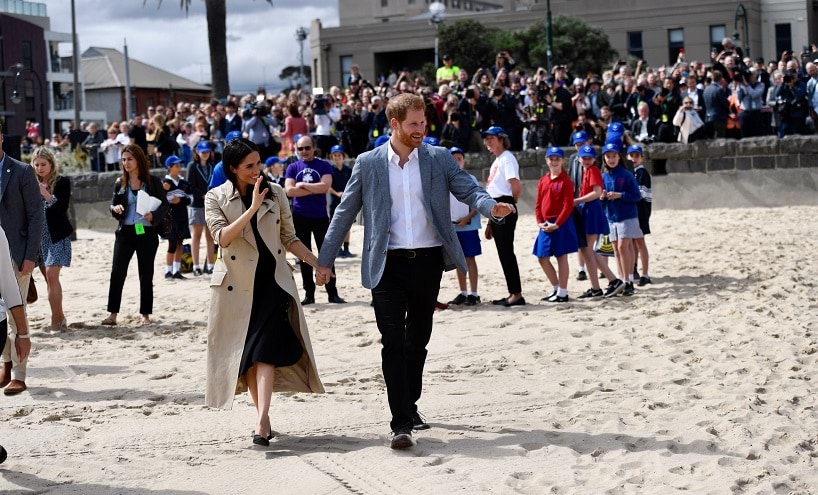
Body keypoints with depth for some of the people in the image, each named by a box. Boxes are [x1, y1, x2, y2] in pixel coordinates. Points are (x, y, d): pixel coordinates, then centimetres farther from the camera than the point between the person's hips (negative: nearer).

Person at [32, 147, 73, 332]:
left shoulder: (62, 182, -3)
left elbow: (62, 207, -13)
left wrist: (46, 193, -24)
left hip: (57, 236, -4)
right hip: (39, 236, 4)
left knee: (51, 275, -14)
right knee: (49, 278, 7)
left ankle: (56, 320, -11)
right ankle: (60, 317, 16)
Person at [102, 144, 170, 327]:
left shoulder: (153, 181, -3)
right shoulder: (120, 183, 6)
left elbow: (165, 204, -1)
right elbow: (113, 204, 11)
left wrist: (153, 216, -19)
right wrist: (115, 208, -13)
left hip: (146, 233, -2)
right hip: (125, 232, 2)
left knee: (146, 274, 5)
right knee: (117, 272, -5)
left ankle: (145, 315, 14)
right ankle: (113, 314, -1)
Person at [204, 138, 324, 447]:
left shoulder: (275, 193, 7)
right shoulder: (216, 198, 1)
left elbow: (289, 238, 13)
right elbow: (222, 237, -14)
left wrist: (317, 263, 5)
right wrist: (253, 208, -19)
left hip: (272, 281, 0)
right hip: (237, 284, 0)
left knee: (264, 349, -13)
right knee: (245, 351, 5)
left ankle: (262, 421, -22)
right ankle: (262, 416, 15)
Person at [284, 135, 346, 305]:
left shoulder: (324, 166, 1)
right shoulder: (293, 168, 6)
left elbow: (325, 186, -14)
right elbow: (289, 191, -7)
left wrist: (302, 185, -9)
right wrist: (315, 189, -10)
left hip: (320, 216, -2)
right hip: (300, 217, 2)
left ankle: (332, 293, 2)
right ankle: (309, 293, 12)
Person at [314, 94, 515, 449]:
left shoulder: (439, 159, 5)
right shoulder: (368, 163, 2)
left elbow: (468, 189, -1)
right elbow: (345, 213, 7)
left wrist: (492, 207, -25)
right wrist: (325, 260, 5)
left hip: (428, 261, 2)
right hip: (388, 265, -2)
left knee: (418, 339, 13)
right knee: (393, 342, -9)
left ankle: (410, 405, 31)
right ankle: (401, 423, -10)